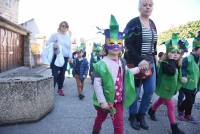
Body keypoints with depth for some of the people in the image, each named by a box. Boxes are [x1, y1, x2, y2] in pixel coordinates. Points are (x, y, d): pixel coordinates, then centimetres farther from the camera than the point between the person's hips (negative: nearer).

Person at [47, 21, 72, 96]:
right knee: (55, 74, -8)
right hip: (56, 57, -5)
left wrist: (70, 57, 9)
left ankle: (60, 89, 22)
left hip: (65, 58, 5)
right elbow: (48, 43, 0)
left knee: (62, 74, 10)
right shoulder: (55, 35, -1)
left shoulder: (68, 37, 14)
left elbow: (69, 48, 17)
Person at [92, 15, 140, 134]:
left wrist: (138, 69, 12)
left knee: (119, 124, 7)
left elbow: (126, 74, 21)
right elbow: (97, 84, -21)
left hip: (118, 100, 4)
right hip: (106, 100, -3)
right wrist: (102, 101, -22)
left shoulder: (122, 62, 2)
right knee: (100, 119, 22)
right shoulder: (102, 64, -19)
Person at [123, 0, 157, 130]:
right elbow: (128, 45, -17)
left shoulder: (153, 24, 11)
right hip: (135, 62, -6)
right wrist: (140, 60, -24)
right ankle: (133, 116, 23)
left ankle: (141, 115, 25)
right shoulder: (133, 23, -10)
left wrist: (154, 58, 12)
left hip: (150, 62, 6)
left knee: (150, 90, 6)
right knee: (135, 92, 3)